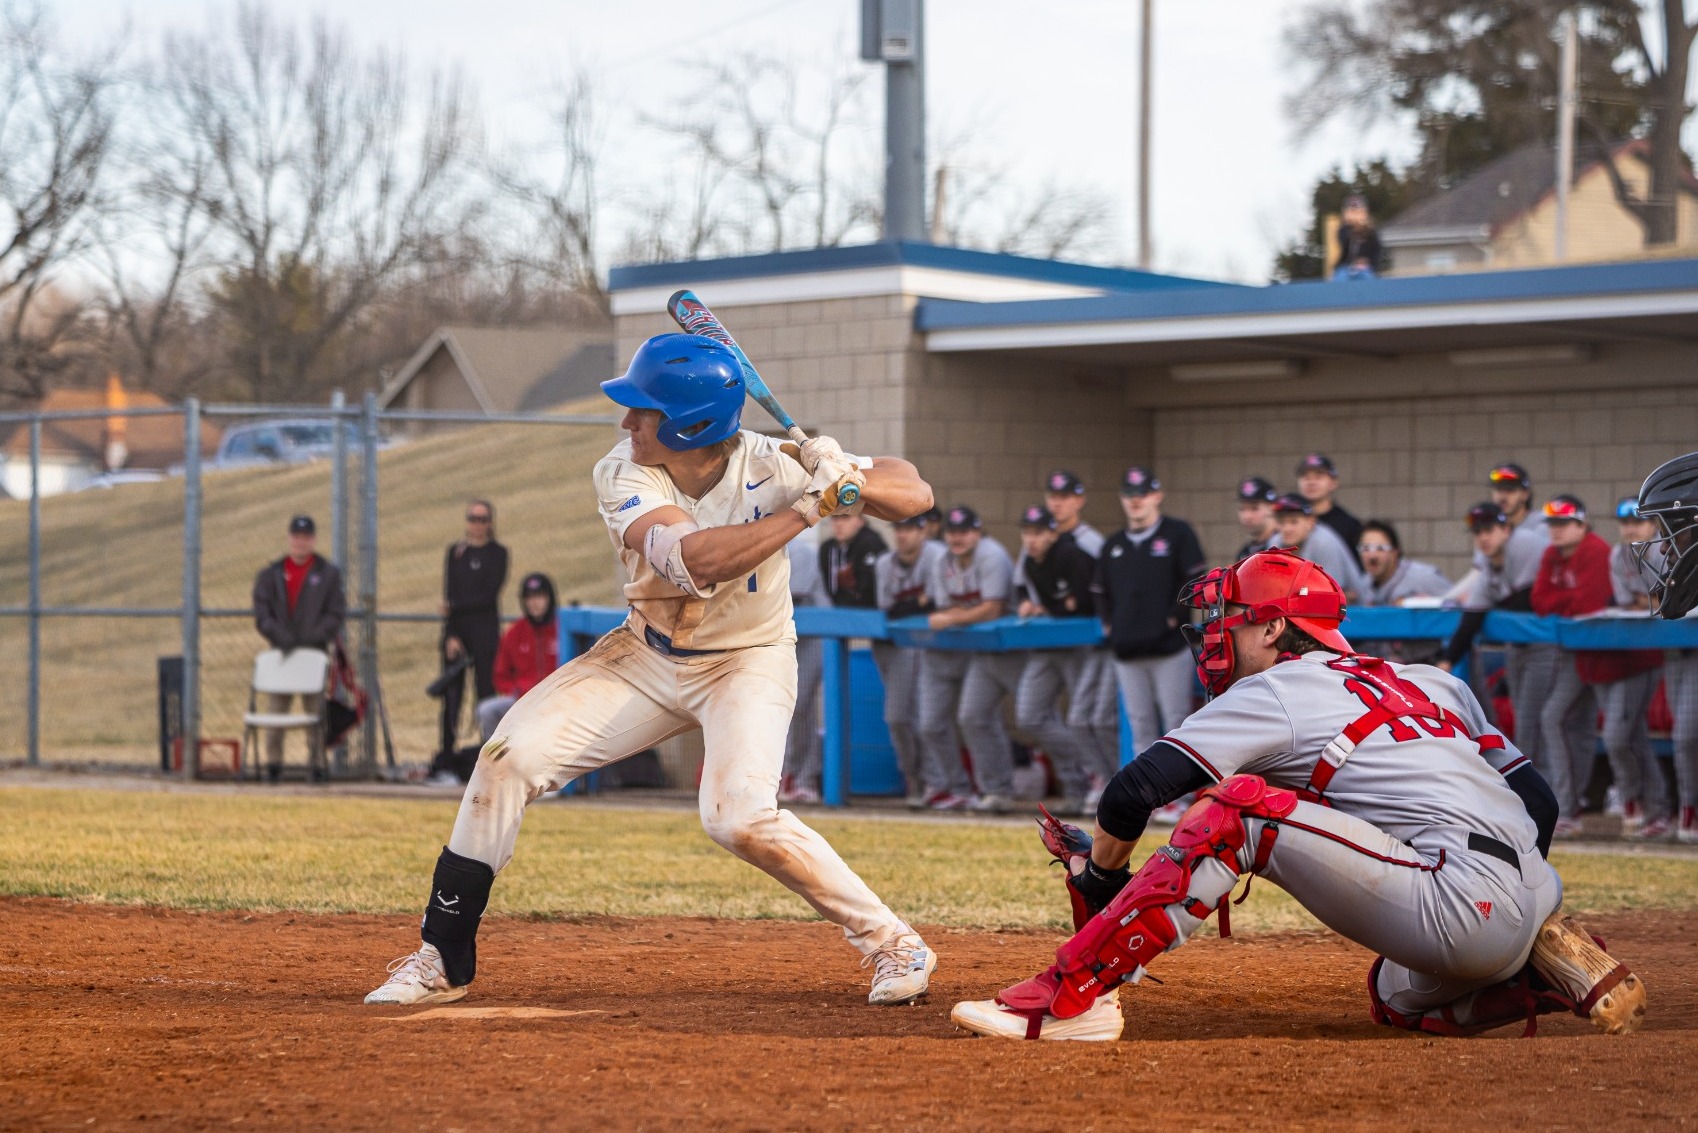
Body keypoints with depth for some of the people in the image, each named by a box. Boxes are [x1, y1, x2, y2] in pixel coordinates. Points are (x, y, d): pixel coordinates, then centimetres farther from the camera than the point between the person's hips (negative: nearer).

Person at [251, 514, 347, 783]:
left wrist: (313, 638, -11)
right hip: (280, 652, 2)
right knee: (275, 709, -1)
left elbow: (336, 614, 1)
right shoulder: (271, 574, 11)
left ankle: (318, 763, 1)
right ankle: (273, 763, 6)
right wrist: (278, 637, -9)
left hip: (315, 652, -2)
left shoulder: (328, 574, 7)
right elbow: (262, 612, 5)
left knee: (316, 710, -2)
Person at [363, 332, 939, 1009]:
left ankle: (892, 944, -9)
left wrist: (850, 481, -39)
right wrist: (807, 508, -40)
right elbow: (694, 559, -38)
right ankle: (442, 960, 2)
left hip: (749, 663, -3)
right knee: (509, 760, -10)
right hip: (647, 655, 3)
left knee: (738, 818, -26)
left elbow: (916, 495, -18)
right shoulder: (624, 475, -21)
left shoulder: (767, 467, -22)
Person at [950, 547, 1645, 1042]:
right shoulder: (1427, 683, 25)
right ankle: (1551, 968, 14)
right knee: (1397, 999, 37)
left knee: (1236, 810, -10)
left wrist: (1100, 873, 15)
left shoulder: (1276, 692, 3)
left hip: (1461, 905, -8)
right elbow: (1536, 801, 22)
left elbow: (1134, 791, -4)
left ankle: (1068, 996, -17)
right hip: (1527, 900, 8)